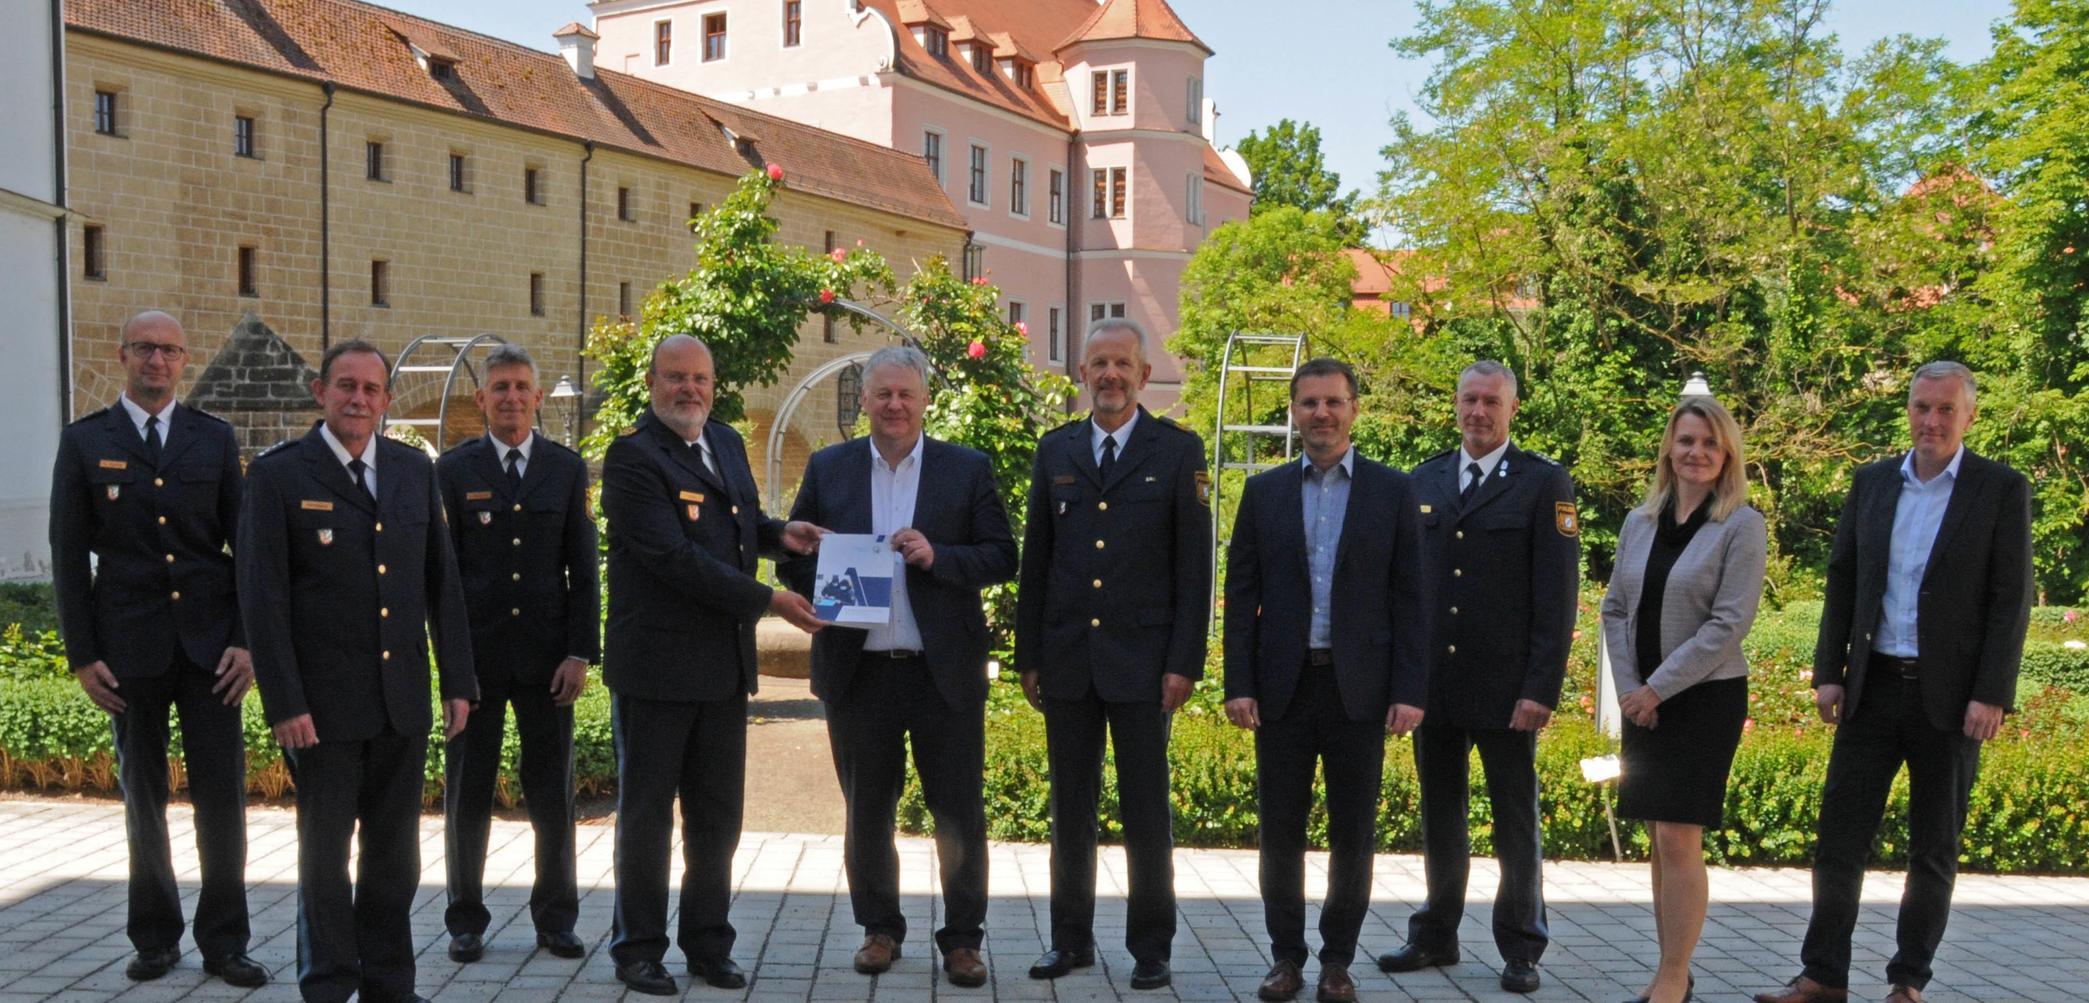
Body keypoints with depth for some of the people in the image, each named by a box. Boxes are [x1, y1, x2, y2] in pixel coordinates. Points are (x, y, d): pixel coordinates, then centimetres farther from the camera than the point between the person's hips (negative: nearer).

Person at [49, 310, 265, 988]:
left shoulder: (213, 438, 7)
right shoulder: (85, 442, 4)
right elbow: (68, 556, 3)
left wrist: (247, 640, -3)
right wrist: (82, 656, -3)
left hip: (209, 646, 1)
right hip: (129, 647, 0)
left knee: (222, 795, 0)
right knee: (143, 799, 9)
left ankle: (223, 943, 11)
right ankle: (154, 937, 22)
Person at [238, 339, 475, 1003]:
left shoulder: (414, 470, 9)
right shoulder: (278, 475, -4)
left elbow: (442, 581, 11)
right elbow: (262, 598, -8)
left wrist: (458, 681, 6)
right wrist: (285, 704, -13)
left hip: (403, 700, 4)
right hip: (324, 705, -4)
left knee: (395, 854, 12)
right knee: (324, 855, 7)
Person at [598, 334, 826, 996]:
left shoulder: (727, 443, 12)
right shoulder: (633, 457, -12)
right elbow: (676, 558, -20)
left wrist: (779, 533, 3)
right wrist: (768, 601, -20)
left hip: (725, 665, 7)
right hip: (656, 663, -7)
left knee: (718, 816, 13)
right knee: (646, 813, 6)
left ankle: (709, 945, 25)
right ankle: (638, 950, 19)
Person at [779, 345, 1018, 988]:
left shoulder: (968, 469, 2)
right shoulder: (828, 469, 8)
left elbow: (1003, 557, -1)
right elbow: (795, 555, 9)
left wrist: (937, 556, -17)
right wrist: (824, 595, -11)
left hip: (945, 671, -2)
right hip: (858, 671, 2)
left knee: (960, 814, 4)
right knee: (866, 813, 12)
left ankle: (963, 937, 17)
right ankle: (880, 928, 28)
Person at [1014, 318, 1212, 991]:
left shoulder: (1179, 451, 0)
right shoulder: (1055, 451, 9)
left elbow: (1195, 565, -3)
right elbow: (1035, 560, 11)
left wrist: (1185, 662, -8)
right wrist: (1028, 656, 8)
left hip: (1142, 659, -3)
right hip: (1066, 660, 3)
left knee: (1147, 810, 4)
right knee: (1071, 808, 10)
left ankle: (1150, 946, 16)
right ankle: (1072, 939, 22)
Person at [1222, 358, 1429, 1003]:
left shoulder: (1392, 491, 4)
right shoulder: (1264, 492, 7)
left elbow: (1409, 599, 1)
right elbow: (1242, 597, 5)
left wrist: (1410, 691, -6)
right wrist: (1238, 685, -3)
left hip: (1359, 687, -1)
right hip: (1283, 686, 1)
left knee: (1353, 834, 6)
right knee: (1280, 831, 6)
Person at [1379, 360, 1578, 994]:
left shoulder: (1544, 484, -3)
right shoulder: (1424, 481, 10)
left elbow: (1557, 597, -7)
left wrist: (1541, 688, -13)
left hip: (1505, 687, -4)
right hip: (1433, 685, 4)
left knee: (1516, 822, 7)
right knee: (1439, 817, 14)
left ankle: (1521, 950, 19)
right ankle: (1435, 937, 26)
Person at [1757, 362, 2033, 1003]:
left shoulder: (2002, 490, -3)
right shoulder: (1872, 483, 8)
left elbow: (2011, 601, -6)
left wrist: (1992, 696, -13)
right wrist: (1828, 671, 4)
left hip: (1950, 696, -3)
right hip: (1873, 687, 3)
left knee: (1935, 849, 8)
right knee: (1840, 833, 2)